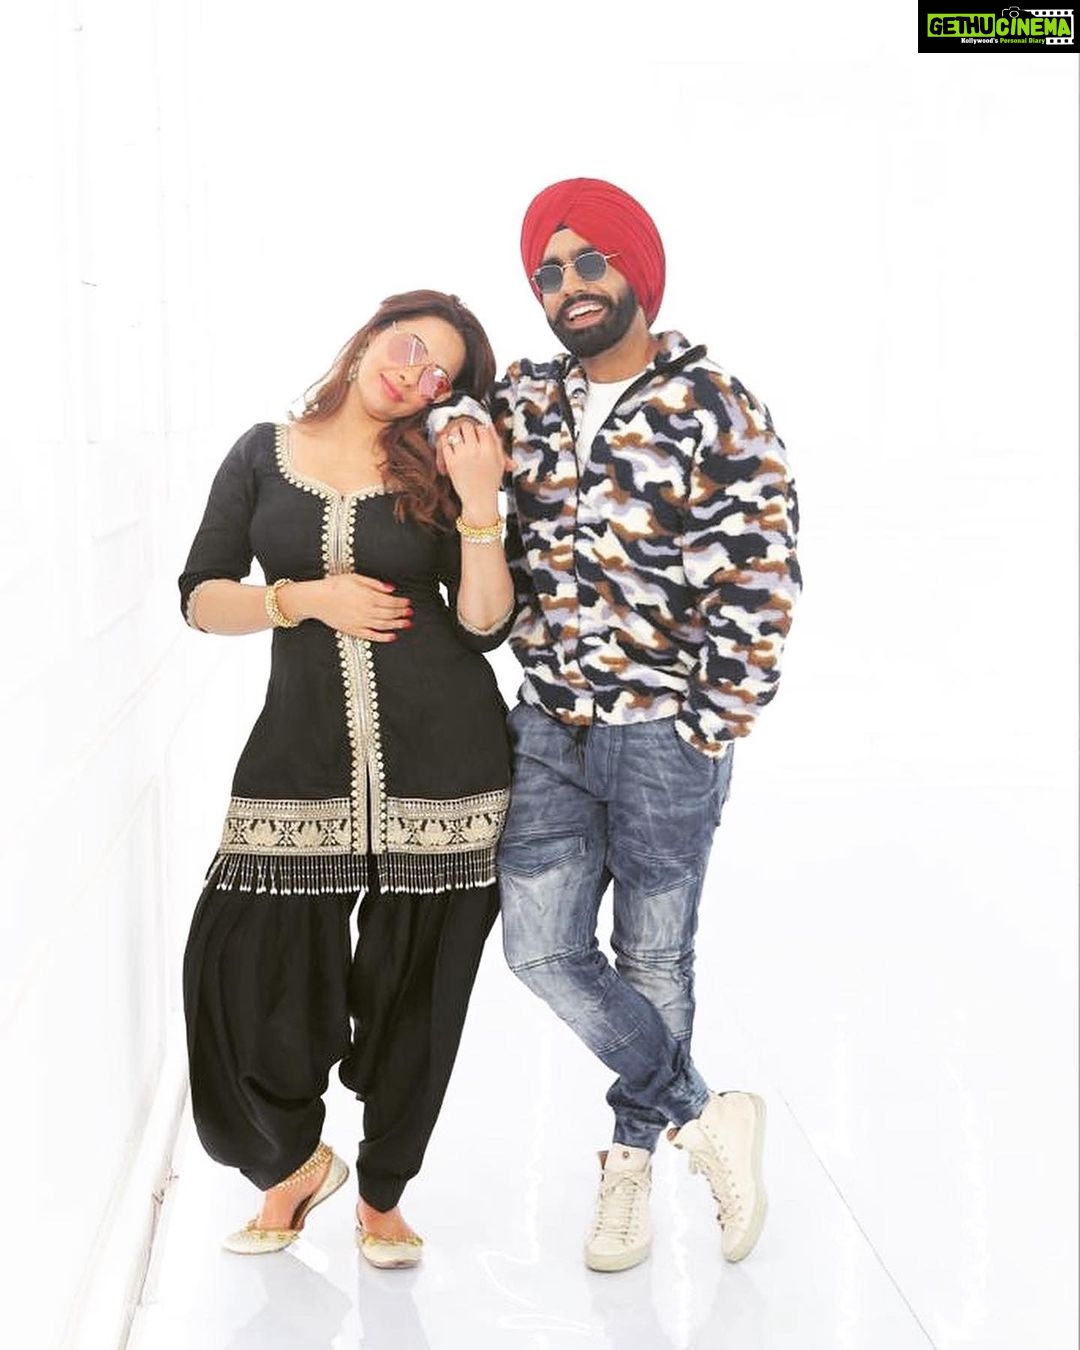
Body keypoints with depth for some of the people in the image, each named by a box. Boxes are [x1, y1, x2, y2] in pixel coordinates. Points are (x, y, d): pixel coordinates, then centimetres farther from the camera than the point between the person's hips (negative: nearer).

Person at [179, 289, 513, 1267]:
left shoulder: (437, 470, 5)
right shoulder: (265, 455, 8)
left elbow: (486, 624, -3)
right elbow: (200, 598, 5)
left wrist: (480, 500, -13)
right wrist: (305, 599, -9)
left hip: (442, 757, 0)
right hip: (304, 752, 1)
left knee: (413, 986, 6)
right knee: (249, 966, -7)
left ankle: (382, 1194, 27)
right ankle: (295, 1160, 22)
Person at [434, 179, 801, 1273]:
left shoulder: (715, 411, -9)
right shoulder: (526, 402, 6)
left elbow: (763, 585, -10)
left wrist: (707, 732, -10)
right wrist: (453, 426, -5)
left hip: (666, 740, -5)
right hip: (549, 730, 5)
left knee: (653, 958, 7)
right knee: (541, 947, 2)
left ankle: (633, 1157, 26)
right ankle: (704, 1119, 16)